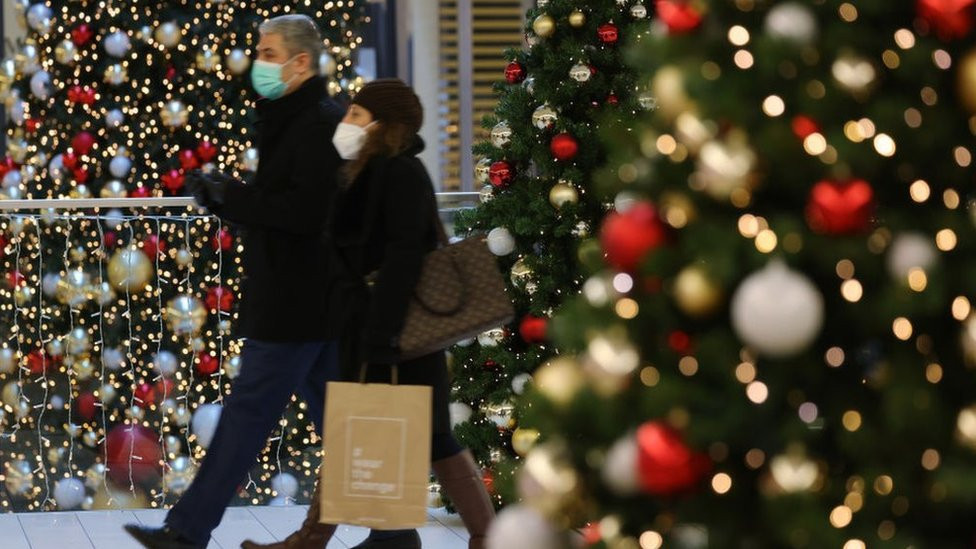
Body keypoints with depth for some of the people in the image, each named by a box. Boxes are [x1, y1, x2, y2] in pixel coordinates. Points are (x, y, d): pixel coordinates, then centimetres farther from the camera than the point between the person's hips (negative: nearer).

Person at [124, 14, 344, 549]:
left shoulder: (319, 125, -15)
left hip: (294, 306, -10)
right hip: (314, 303, 10)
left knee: (247, 412, -5)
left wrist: (233, 196, -17)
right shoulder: (292, 120, 17)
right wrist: (223, 198, 3)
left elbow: (306, 211, -25)